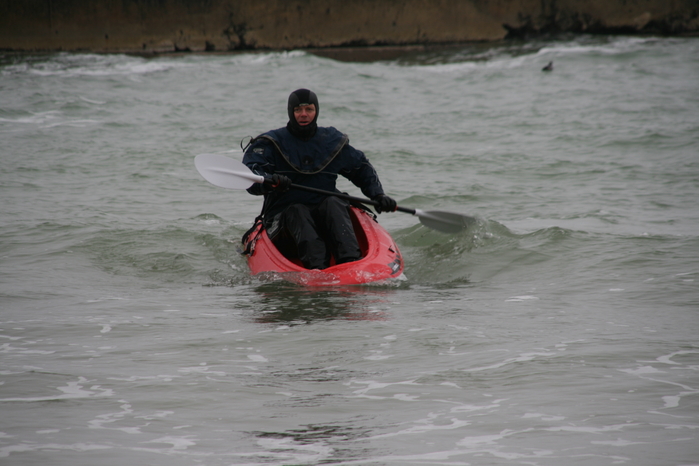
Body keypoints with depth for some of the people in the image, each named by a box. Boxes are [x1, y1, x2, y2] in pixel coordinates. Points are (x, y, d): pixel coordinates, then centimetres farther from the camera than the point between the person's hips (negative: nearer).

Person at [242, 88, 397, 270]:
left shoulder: (332, 141, 14)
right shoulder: (271, 143, 4)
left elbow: (362, 168, 26)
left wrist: (377, 194, 9)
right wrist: (269, 180, -35)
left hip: (324, 215, 2)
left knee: (333, 203, -29)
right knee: (297, 212, -33)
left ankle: (351, 261, -50)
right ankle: (317, 268, -56)